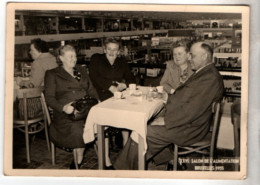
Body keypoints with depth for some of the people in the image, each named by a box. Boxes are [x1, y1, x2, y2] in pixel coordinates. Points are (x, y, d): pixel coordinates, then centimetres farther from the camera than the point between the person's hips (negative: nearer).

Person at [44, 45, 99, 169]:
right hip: (66, 113, -3)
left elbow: (91, 90, 21)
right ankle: (78, 162, -14)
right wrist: (63, 107, -20)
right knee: (77, 129, -35)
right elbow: (49, 98, 0)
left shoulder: (82, 71, 24)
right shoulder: (52, 74, 10)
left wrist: (97, 101, -2)